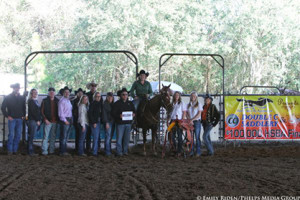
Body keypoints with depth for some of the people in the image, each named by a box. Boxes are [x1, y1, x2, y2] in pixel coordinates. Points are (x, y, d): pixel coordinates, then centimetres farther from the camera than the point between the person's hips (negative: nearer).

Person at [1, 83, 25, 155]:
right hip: (12, 119, -4)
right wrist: (7, 116, -6)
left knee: (18, 135, 3)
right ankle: (9, 150, -3)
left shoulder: (22, 98, 11)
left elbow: (24, 108, 20)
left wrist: (23, 115, 8)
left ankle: (15, 150, 10)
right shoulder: (8, 98, 0)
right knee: (11, 135, -8)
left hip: (20, 119, 4)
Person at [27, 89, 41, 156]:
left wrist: (39, 120, 11)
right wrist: (37, 120, -14)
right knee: (31, 136, -7)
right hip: (32, 120, -8)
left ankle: (30, 150, 11)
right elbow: (33, 111, -13)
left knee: (31, 136, 9)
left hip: (36, 121, 8)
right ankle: (30, 151, -6)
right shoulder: (31, 101, -7)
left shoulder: (36, 101, 19)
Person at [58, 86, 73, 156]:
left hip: (69, 119, 9)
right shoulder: (62, 101, -10)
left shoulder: (68, 101, 18)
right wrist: (65, 120, -16)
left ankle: (64, 151, 17)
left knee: (66, 137, 12)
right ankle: (62, 152, -5)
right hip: (64, 120, -9)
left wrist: (71, 120, 13)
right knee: (63, 137, -7)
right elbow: (60, 112, -14)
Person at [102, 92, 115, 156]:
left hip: (113, 121, 7)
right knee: (108, 136, -8)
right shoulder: (105, 104, -7)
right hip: (108, 122, -7)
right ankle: (107, 151, -6)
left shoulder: (113, 104, 13)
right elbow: (104, 114, -11)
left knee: (110, 137, 8)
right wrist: (106, 122, -16)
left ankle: (109, 150, 13)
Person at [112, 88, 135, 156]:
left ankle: (125, 151, 19)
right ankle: (119, 152, 2)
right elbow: (113, 113, -7)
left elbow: (134, 111, 18)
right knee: (119, 138, -3)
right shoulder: (117, 103, -3)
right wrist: (119, 116, -25)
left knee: (127, 138, 9)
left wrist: (133, 114, -5)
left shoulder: (130, 103, 11)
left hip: (128, 123, 5)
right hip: (120, 123, -4)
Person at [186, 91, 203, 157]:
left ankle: (198, 152, -2)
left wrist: (192, 119, -13)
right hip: (190, 122, 4)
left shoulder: (199, 104, 1)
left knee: (197, 137, -5)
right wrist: (189, 119, -8)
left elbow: (199, 114, -6)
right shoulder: (188, 104, 13)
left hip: (197, 121, -4)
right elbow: (187, 114, 9)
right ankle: (192, 151, 6)